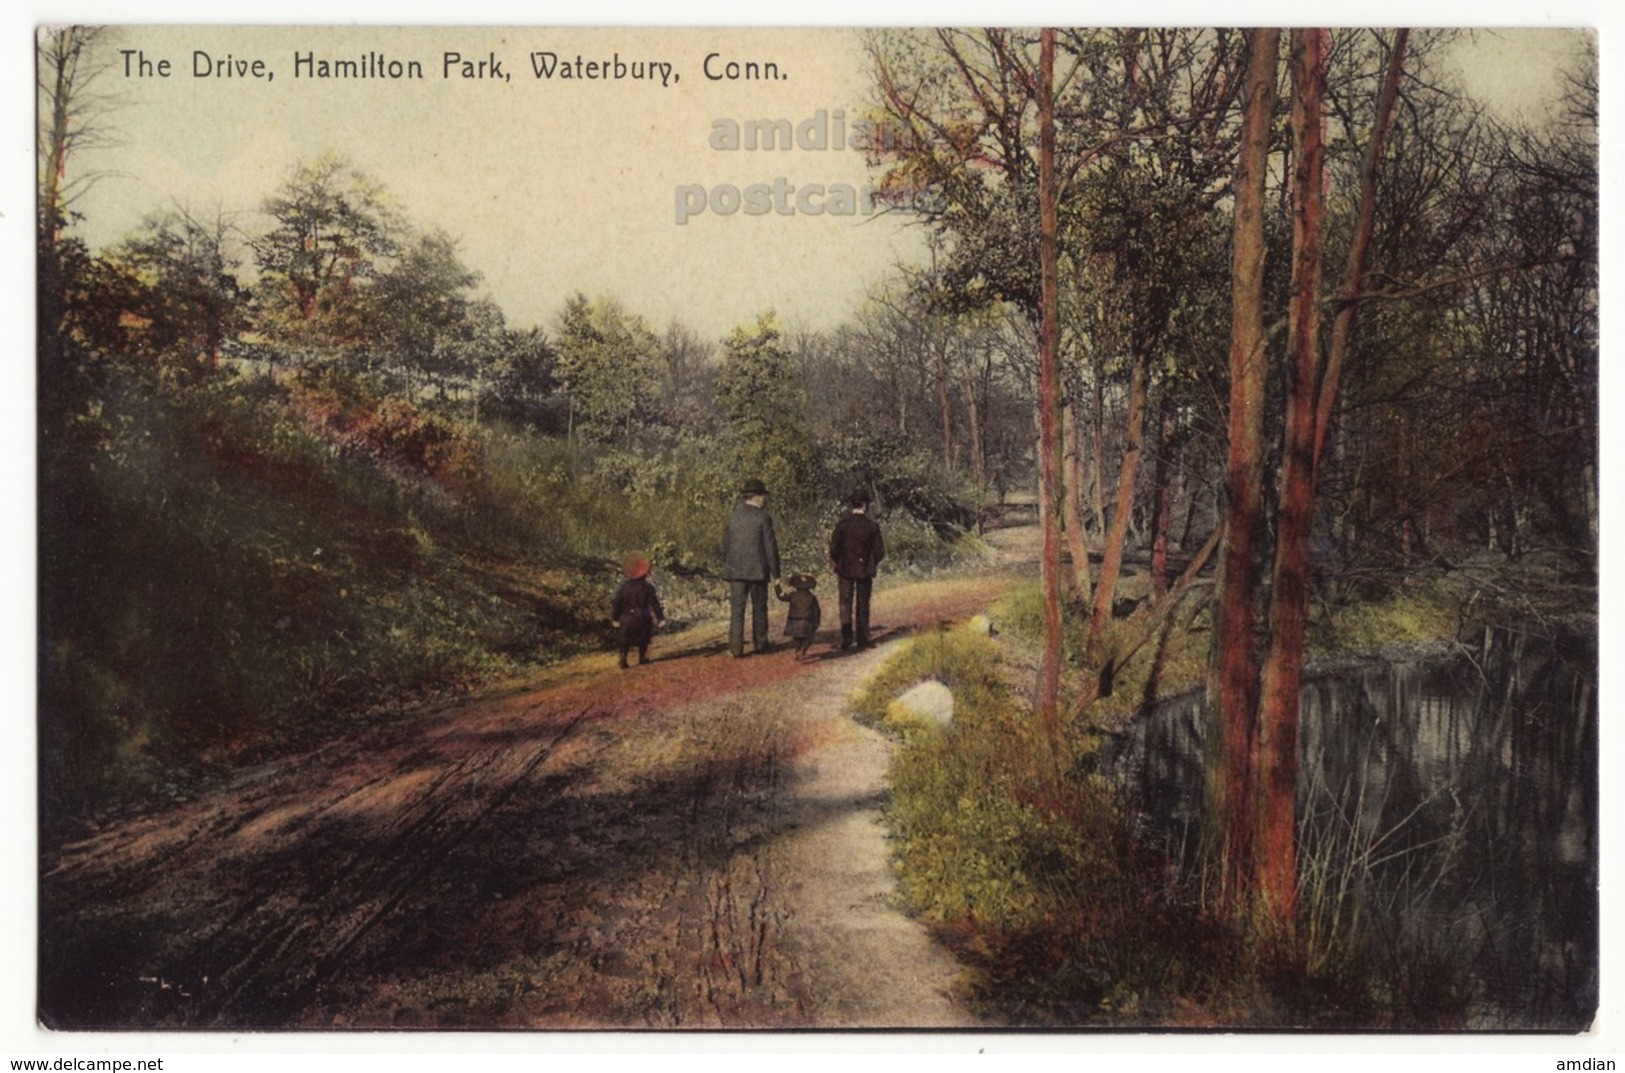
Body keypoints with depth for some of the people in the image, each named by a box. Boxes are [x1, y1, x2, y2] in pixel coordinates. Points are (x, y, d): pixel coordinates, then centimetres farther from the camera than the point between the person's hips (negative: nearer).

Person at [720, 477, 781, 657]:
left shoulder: (733, 516, 4)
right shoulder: (763, 518, -9)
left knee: (736, 609, 3)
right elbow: (770, 547, -9)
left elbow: (725, 545, 9)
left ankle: (736, 647, -1)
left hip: (735, 570, 3)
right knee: (759, 609, 11)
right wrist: (775, 572, -3)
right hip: (757, 570, -3)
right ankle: (760, 644, 20)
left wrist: (727, 567, 19)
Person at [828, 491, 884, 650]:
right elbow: (879, 551, -6)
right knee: (863, 605, 11)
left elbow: (834, 547, -9)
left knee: (845, 604, 5)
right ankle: (862, 639, 13)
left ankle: (846, 639, 0)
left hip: (845, 570, -1)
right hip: (865, 570, 1)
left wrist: (836, 563, 9)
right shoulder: (872, 525, -8)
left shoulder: (842, 524, -9)